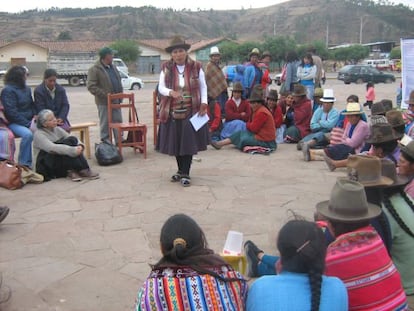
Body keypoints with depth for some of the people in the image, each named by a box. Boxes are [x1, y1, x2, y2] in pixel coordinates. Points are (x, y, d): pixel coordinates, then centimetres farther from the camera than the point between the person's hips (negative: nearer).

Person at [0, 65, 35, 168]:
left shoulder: (26, 88, 12)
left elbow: (32, 105, 20)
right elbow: (12, 112, -16)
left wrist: (35, 116, -2)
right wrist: (27, 124, -21)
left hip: (28, 121, 6)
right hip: (14, 123, -6)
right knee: (28, 134, -34)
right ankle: (23, 164, -21)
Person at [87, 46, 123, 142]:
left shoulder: (113, 67, 15)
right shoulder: (94, 69, -9)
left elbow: (119, 81, 23)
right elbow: (91, 86, -15)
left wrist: (121, 93, 8)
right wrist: (105, 95, -19)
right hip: (104, 102, -7)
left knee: (118, 122, 9)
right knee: (105, 124, 1)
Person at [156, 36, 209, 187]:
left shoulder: (196, 67, 0)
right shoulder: (166, 68, 2)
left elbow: (203, 87, 6)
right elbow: (161, 87, -2)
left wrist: (204, 102, -8)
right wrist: (171, 92, -23)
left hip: (191, 112, -2)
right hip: (172, 112, 2)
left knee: (189, 143, -3)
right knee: (175, 143, 9)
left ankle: (185, 174, 7)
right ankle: (181, 170, 28)